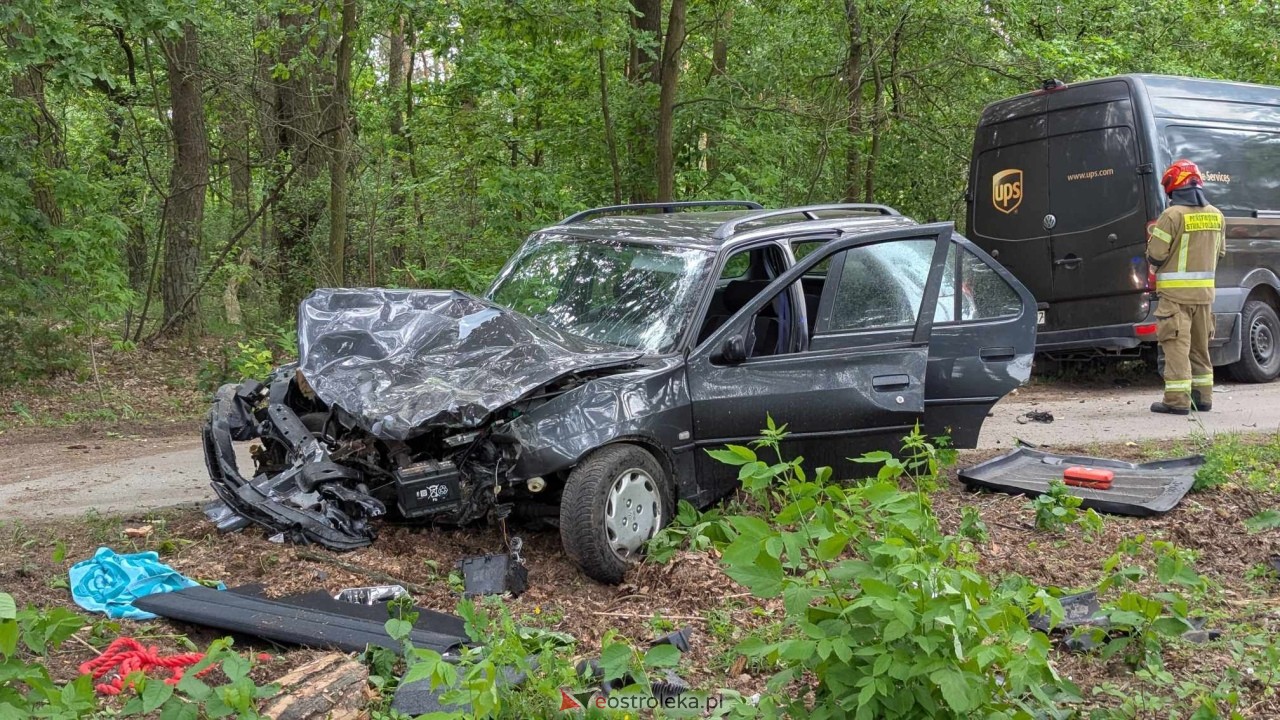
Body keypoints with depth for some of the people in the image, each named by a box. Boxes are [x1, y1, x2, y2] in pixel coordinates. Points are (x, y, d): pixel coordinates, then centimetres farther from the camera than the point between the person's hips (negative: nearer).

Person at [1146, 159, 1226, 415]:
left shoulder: (1172, 215, -15)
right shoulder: (1216, 216, 6)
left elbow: (1155, 256, -14)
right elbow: (1219, 252, 16)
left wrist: (1152, 236, 6)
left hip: (1175, 292, -6)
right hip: (1205, 291, 6)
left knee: (1177, 345, -4)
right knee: (1200, 345, 16)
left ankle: (1177, 400, -5)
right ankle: (1202, 396, 22)